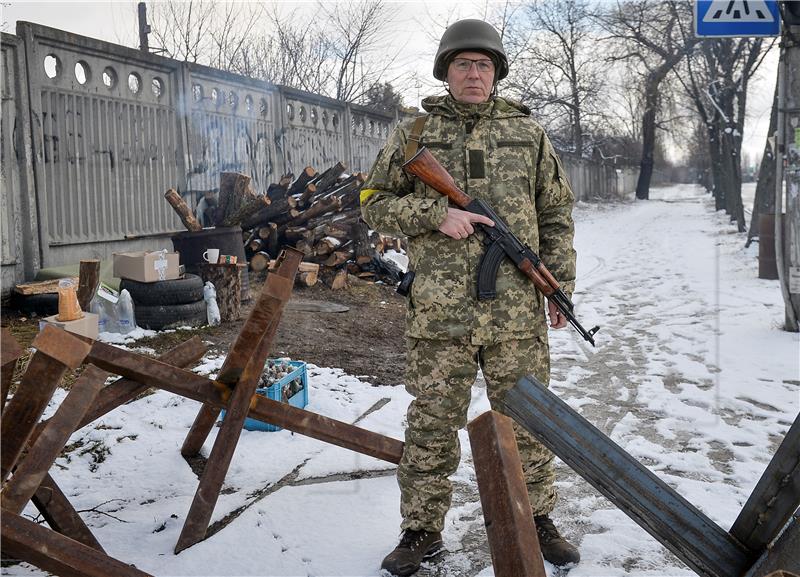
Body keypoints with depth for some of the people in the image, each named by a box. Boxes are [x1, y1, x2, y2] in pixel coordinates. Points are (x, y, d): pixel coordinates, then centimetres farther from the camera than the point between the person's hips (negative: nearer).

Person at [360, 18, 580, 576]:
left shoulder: (528, 132, 11)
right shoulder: (414, 133, 7)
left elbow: (556, 215, 13)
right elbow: (374, 201, 6)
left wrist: (561, 284, 7)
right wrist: (436, 214, -10)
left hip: (518, 312, 2)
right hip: (438, 313, -1)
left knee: (527, 421, 12)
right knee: (431, 426, 6)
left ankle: (537, 520, 30)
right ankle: (422, 530, 23)